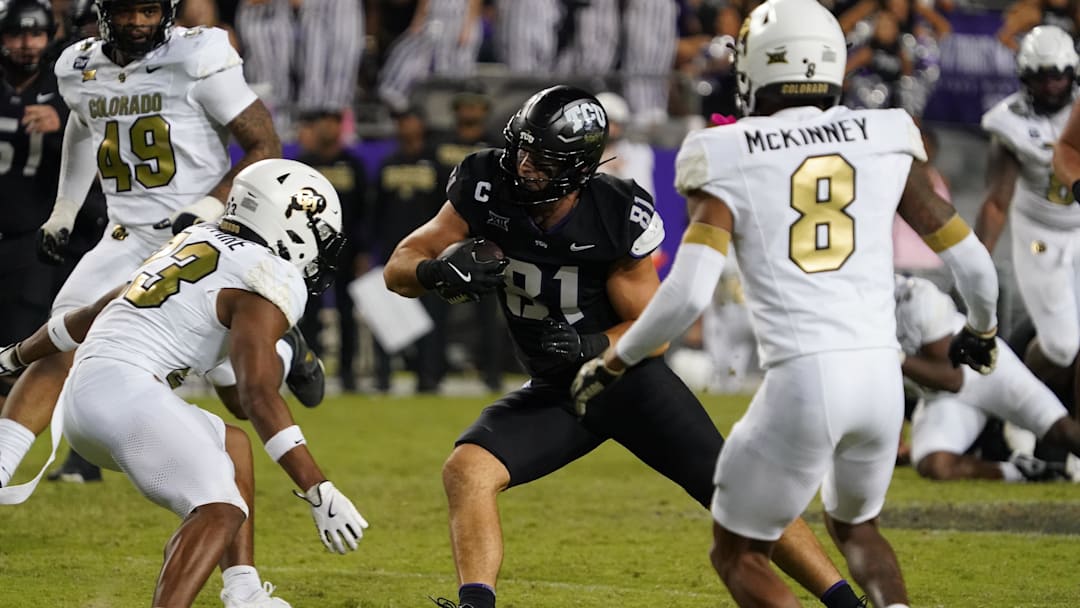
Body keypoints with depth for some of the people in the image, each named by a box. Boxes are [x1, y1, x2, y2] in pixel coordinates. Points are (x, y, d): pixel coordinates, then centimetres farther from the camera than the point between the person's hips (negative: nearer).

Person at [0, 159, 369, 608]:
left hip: (80, 395, 10)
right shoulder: (270, 277, -5)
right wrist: (319, 492, -20)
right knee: (221, 512, -22)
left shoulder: (199, 241, 22)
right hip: (125, 389, -10)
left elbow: (96, 311, 33)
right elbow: (258, 395, -17)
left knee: (233, 449, 27)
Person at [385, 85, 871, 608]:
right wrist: (438, 272, -36)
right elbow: (399, 267, -12)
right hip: (555, 390, 3)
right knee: (467, 470, -22)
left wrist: (589, 346, -33)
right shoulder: (489, 189, -14)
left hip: (629, 374, -3)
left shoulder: (617, 217, -22)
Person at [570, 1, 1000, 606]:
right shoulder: (886, 142, 9)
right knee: (854, 526, 31)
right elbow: (971, 262, 12)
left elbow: (688, 294, -11)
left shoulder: (729, 161, 1)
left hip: (802, 377, -4)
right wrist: (982, 329, 33)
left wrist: (613, 364, 5)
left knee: (738, 553, 16)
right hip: (881, 370, 4)